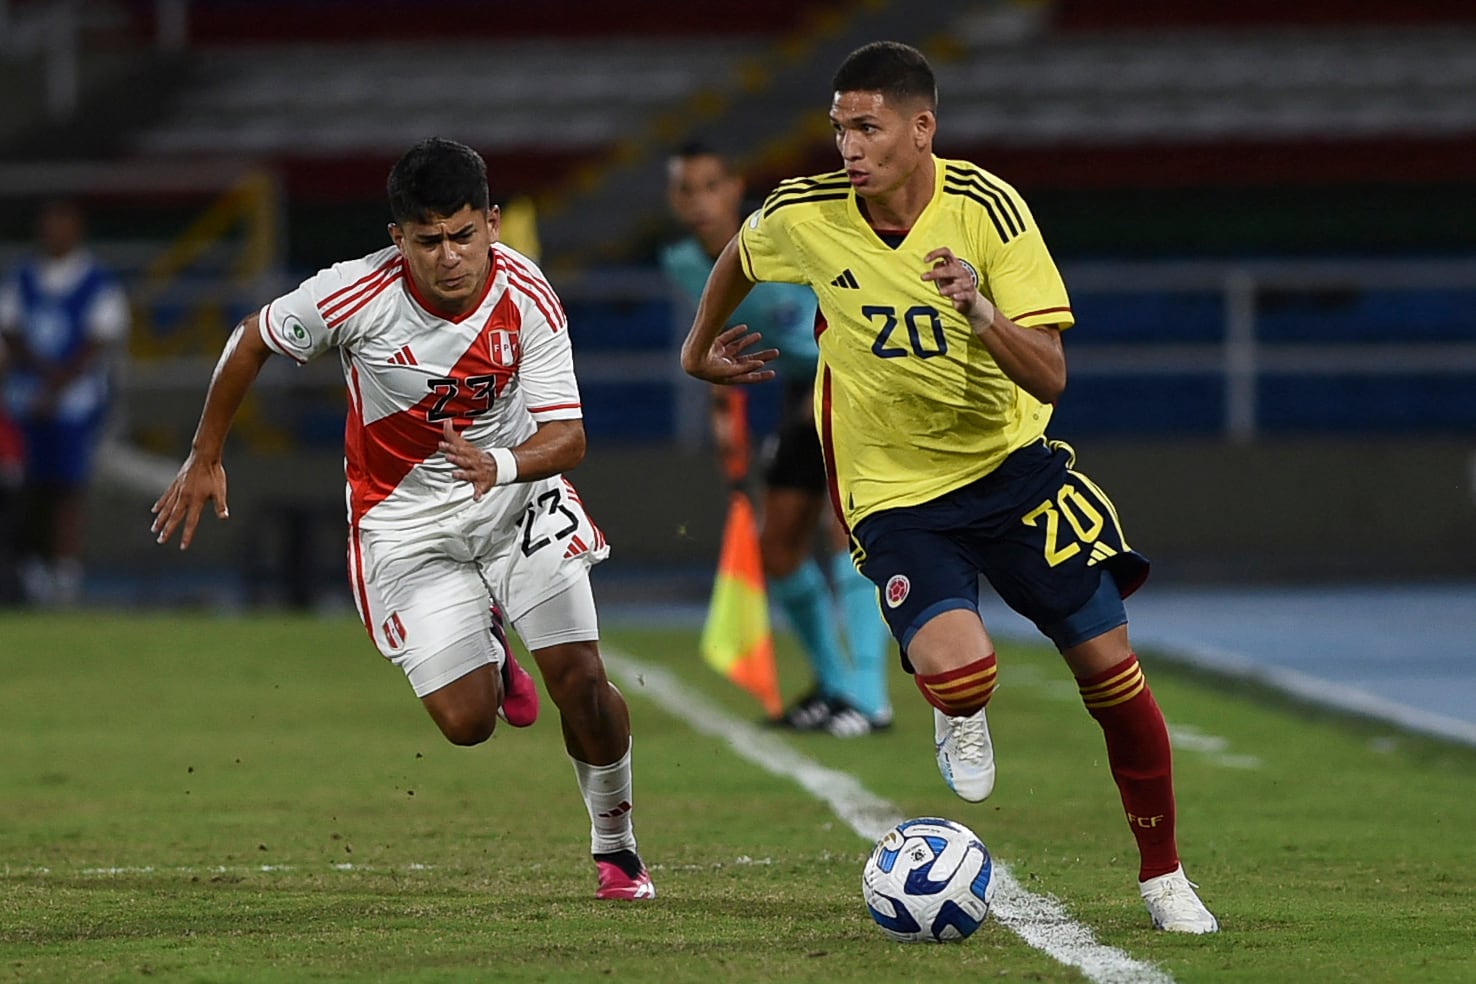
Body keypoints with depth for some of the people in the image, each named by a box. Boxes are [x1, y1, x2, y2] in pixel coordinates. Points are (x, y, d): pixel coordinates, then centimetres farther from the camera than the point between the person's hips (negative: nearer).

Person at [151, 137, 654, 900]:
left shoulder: (527, 297, -20)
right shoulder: (356, 295, -25)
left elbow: (566, 437, -20)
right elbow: (251, 341, -6)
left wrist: (501, 464, -42)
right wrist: (204, 459, 2)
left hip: (516, 498, 1)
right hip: (405, 521, -1)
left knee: (581, 683, -11)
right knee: (466, 722, -10)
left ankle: (615, 847, 16)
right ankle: (487, 658, 29)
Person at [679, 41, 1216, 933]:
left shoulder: (986, 208, -16)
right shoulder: (805, 215, -12)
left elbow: (1050, 375, -20)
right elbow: (739, 256, 14)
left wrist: (980, 311, -37)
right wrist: (699, 351, 25)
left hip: (1011, 462, 1)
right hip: (894, 491, 0)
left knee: (1110, 667, -3)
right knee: (958, 673, -27)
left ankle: (1163, 874, 18)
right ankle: (961, 722, 12)